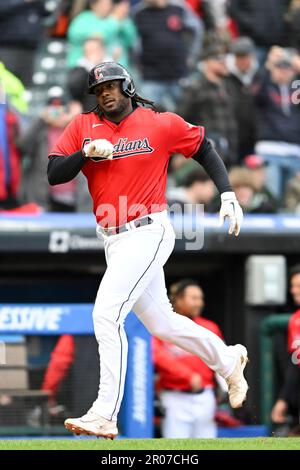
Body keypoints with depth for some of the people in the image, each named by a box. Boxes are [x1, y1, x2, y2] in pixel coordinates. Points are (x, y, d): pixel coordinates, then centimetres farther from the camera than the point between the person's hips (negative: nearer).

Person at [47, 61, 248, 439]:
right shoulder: (83, 127, 6)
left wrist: (227, 195, 1)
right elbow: (54, 175, 0)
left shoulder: (161, 124, -3)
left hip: (148, 233, -6)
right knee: (160, 322, 16)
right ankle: (228, 360, 40)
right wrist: (86, 153, -16)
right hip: (112, 239, 6)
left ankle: (104, 415, -19)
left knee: (106, 313, -19)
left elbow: (203, 149, 9)